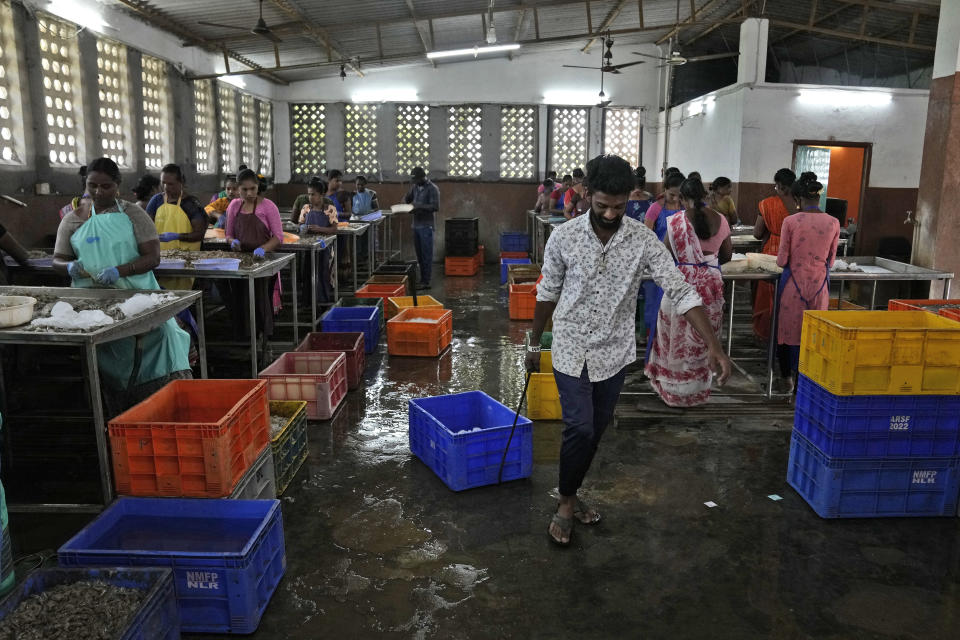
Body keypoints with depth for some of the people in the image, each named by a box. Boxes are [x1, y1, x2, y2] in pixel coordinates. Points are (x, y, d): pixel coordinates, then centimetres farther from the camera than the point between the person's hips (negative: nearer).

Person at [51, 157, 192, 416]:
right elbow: (57, 259, 17)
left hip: (136, 294, -1)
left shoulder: (133, 215, 6)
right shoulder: (73, 219, 13)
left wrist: (119, 271, -18)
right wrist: (70, 267, -8)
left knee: (162, 331, -19)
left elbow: (153, 257, -2)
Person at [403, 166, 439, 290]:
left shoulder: (432, 189, -9)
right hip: (416, 225, 8)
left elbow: (435, 206, -17)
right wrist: (405, 204, 4)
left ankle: (426, 282, -4)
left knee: (426, 255, -5)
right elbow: (407, 198, 26)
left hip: (426, 226, -8)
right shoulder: (415, 187, 14)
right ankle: (422, 279, 17)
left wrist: (419, 207, -22)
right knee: (419, 254, 10)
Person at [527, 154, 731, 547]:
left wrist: (714, 347, -21)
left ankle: (570, 495, 35)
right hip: (571, 348, -2)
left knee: (596, 431, 13)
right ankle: (566, 503, 12)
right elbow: (548, 293, 2)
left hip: (614, 352, 2)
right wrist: (535, 344, 9)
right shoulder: (563, 238, -11)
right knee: (580, 428, -12)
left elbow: (681, 292, -13)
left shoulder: (643, 241, -11)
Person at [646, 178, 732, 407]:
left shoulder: (677, 221, -10)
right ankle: (699, 389, 26)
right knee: (704, 338, 14)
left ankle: (674, 389, 20)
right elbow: (727, 255, 9)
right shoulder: (720, 220, 1)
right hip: (712, 283, 3)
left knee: (678, 336, 10)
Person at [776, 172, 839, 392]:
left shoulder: (790, 222, -10)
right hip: (820, 285, 2)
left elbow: (782, 260, -6)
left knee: (791, 327, 11)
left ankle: (789, 375, 20)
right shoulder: (833, 223, -2)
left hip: (794, 283, -2)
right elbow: (830, 261, 7)